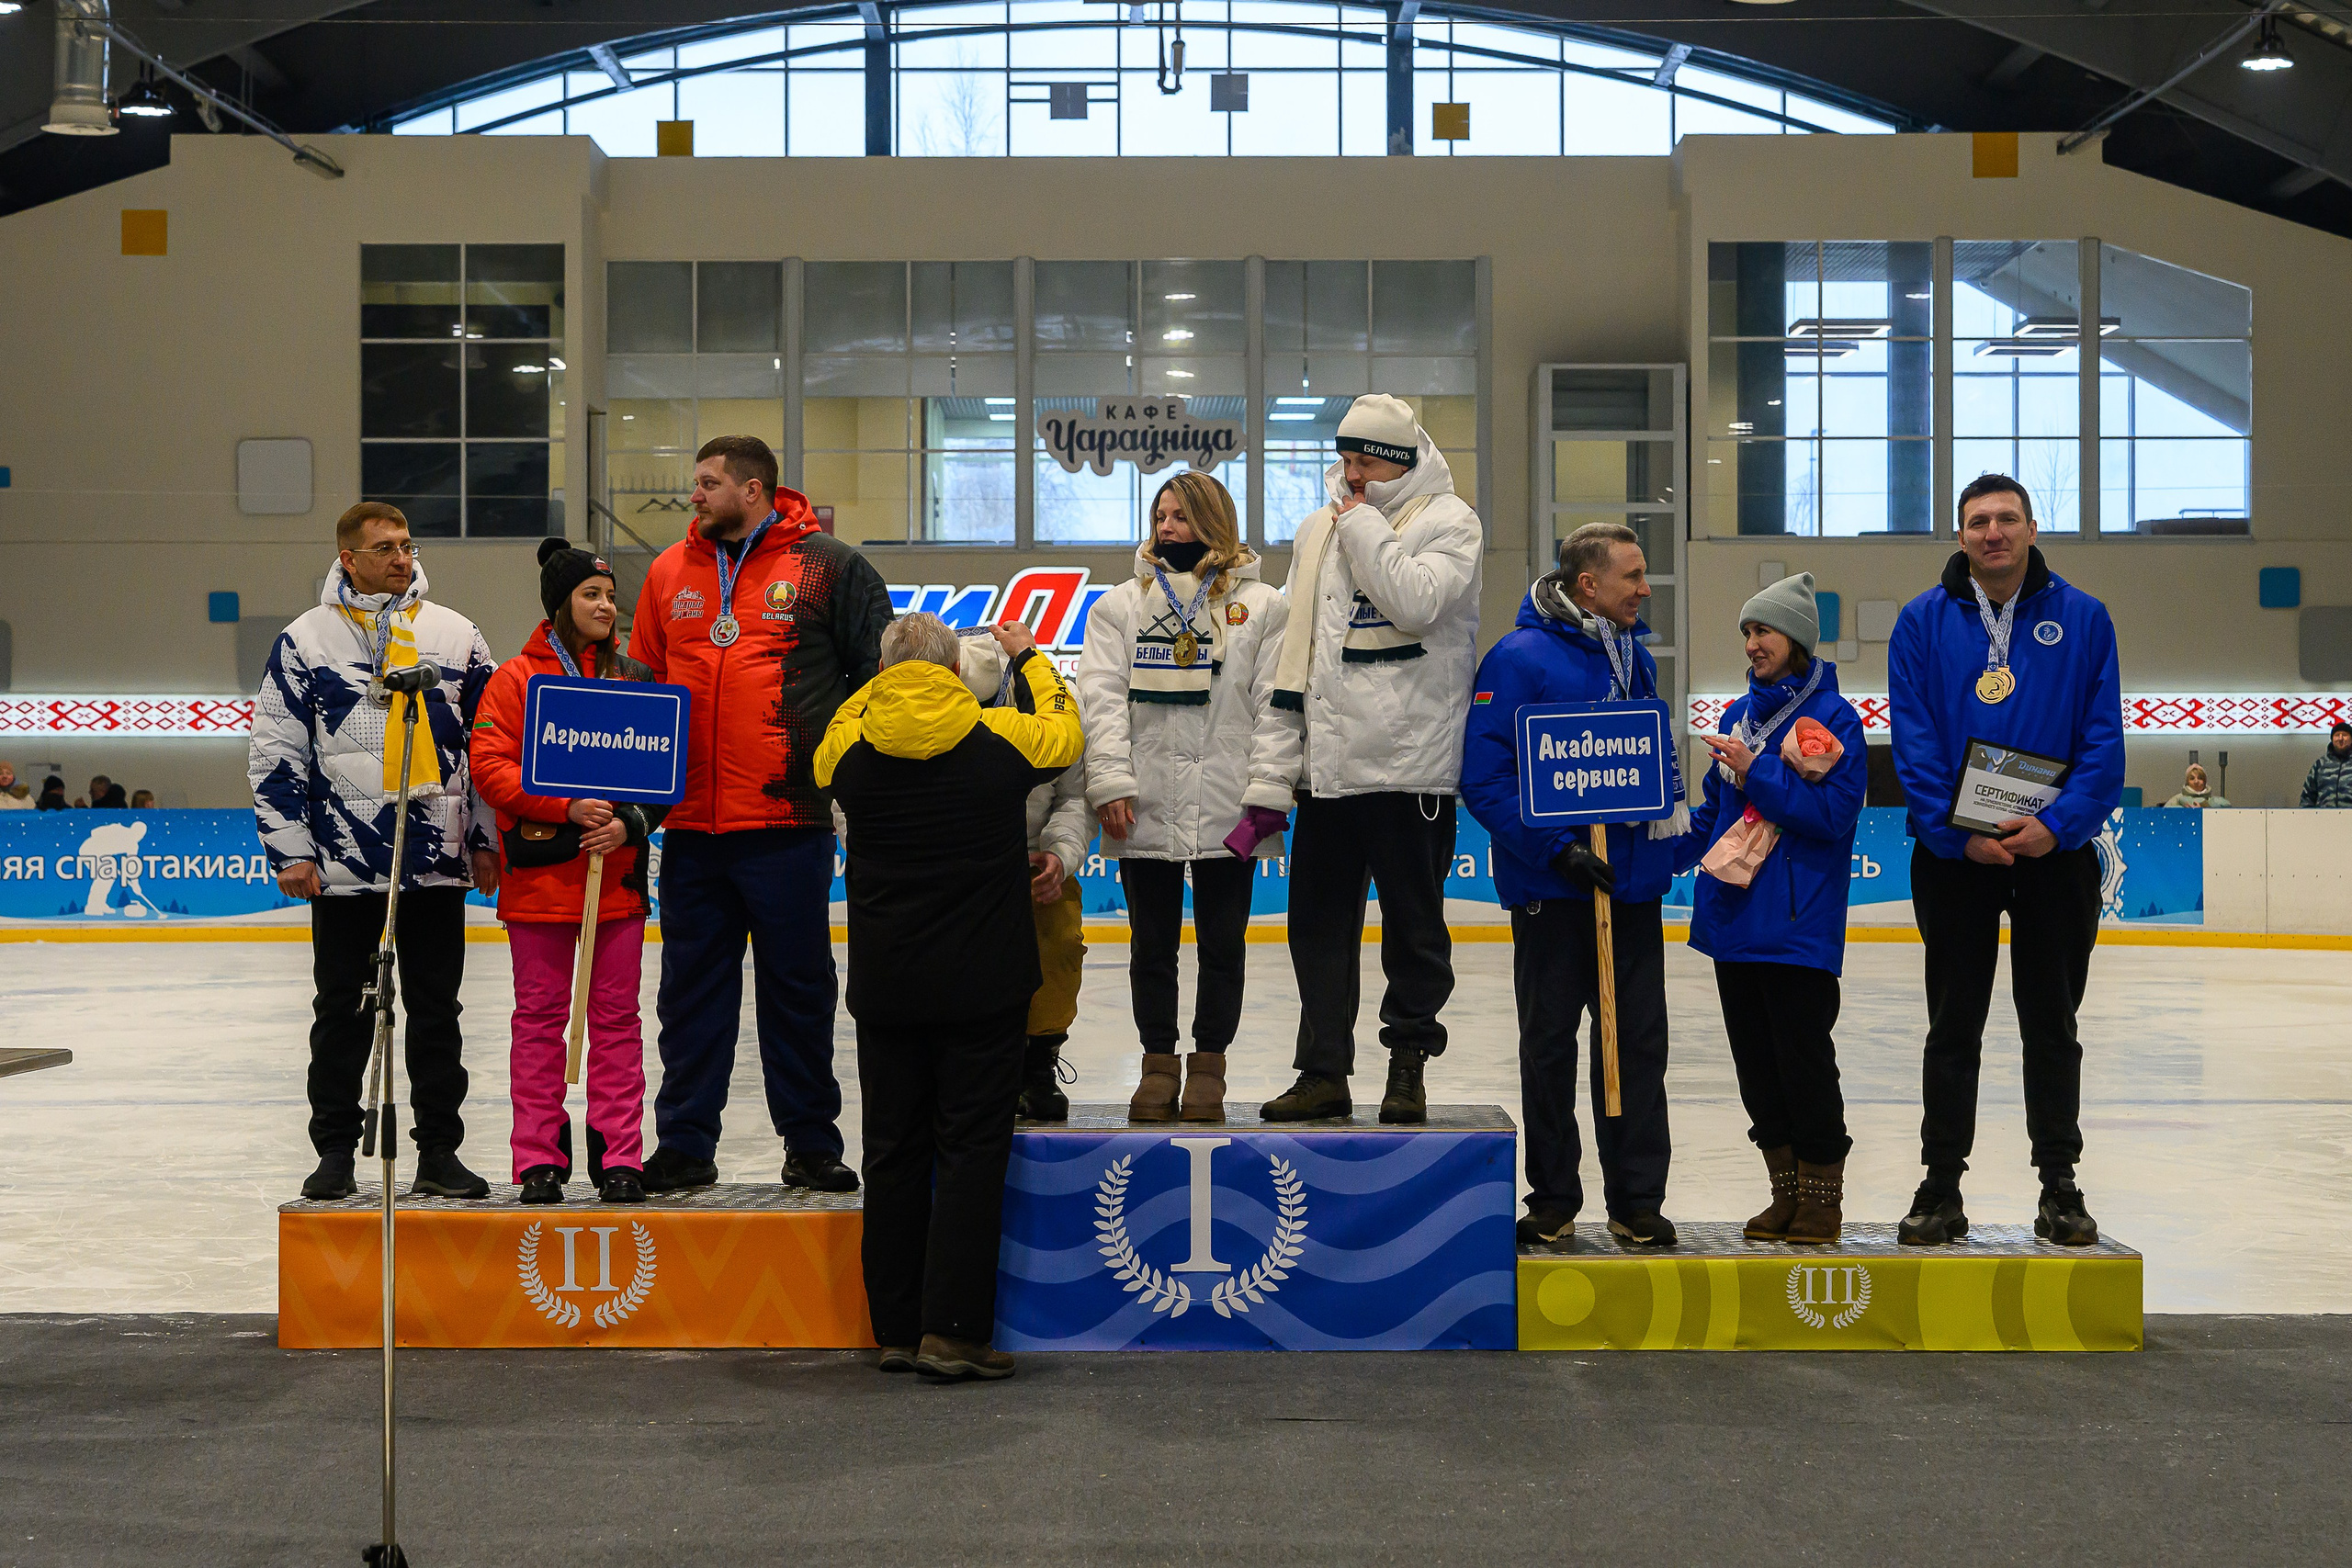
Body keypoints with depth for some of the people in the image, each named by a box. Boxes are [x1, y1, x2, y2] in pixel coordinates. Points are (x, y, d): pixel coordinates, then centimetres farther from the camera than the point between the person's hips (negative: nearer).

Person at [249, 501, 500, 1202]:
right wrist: (289, 848, -5)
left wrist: (487, 839, 7)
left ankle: (439, 1150, 13)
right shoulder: (306, 640, 2)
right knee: (342, 1008, 7)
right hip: (343, 862, -1)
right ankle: (335, 1149, 17)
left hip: (438, 861, 2)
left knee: (436, 1008, 6)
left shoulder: (456, 635, 7)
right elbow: (274, 753, 1)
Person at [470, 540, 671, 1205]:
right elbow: (489, 765, -7)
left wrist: (631, 822, -10)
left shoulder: (636, 679, 9)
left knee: (617, 1018, 5)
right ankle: (540, 1159, 11)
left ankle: (619, 1158, 10)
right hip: (539, 871, -2)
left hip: (620, 874, 2)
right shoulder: (516, 678, 0)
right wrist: (568, 808, -17)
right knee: (540, 1014, 4)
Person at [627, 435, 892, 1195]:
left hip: (788, 821, -4)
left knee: (798, 987, 5)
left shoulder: (828, 567, -1)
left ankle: (811, 1143, 16)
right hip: (691, 824, 4)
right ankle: (684, 1144, 18)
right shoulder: (671, 572, 11)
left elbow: (882, 669, 3)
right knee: (691, 989, 9)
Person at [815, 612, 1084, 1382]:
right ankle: (952, 1328, -4)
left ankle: (896, 1330, 15)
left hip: (884, 988, 3)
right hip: (982, 987, -3)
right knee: (972, 1150, 0)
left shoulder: (850, 748, -2)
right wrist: (1029, 657, 29)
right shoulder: (1000, 739, -6)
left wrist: (881, 684, 27)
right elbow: (1066, 732, 15)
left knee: (893, 1152, 10)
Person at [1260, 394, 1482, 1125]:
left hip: (1410, 762, -6)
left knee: (1414, 923, 3)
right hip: (1328, 761, 6)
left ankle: (1408, 1068, 15)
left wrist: (1364, 526, -10)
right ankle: (1324, 1071, 16)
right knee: (1319, 920, 8)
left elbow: (1417, 601, -20)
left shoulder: (1448, 521, -2)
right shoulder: (1319, 529, 16)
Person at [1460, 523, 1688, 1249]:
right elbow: (1484, 780, -15)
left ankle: (1637, 1200, 16)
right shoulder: (1518, 659, -11)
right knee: (1549, 1045, 6)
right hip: (1552, 888, -5)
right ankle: (1553, 1199, 18)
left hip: (1632, 883, 6)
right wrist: (1556, 849, -20)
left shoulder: (1635, 657, 11)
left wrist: (1672, 807, 4)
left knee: (1639, 1041, 7)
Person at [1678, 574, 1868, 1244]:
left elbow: (1832, 813, -17)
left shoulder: (1832, 717, -7)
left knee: (1804, 1059, -2)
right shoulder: (1741, 714, 14)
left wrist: (1756, 773, -21)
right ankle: (1786, 1192, 21)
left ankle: (1822, 1196, 10)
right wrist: (1662, 854, 9)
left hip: (1800, 926, -7)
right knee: (1755, 1062, 11)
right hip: (1734, 915, 7)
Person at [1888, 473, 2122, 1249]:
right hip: (1952, 853, 0)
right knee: (1953, 1028, 6)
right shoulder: (1923, 622, 0)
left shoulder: (2082, 619, 0)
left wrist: (2057, 824, -16)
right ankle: (1941, 1188, 14)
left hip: (2055, 851, 0)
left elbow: (2104, 738, -3)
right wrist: (1960, 834, -14)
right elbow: (1913, 741, -4)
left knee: (2052, 1025, 9)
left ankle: (2059, 1185, 19)